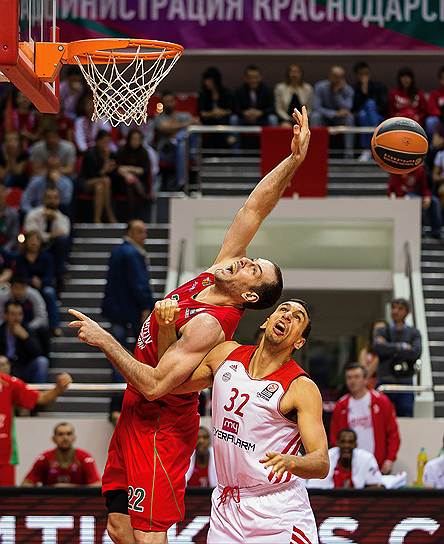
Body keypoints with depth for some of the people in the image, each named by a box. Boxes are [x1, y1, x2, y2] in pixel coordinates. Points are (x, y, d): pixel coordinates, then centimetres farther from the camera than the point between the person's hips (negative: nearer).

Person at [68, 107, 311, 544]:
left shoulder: (209, 324, -24)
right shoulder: (214, 275, 0)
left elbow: (154, 385, -30)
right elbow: (254, 209, 0)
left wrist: (105, 341, -26)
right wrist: (292, 162, -10)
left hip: (160, 426, -9)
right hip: (136, 415, 9)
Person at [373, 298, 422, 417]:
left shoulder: (413, 333, 10)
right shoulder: (383, 331, 10)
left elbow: (416, 352, -8)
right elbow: (378, 348, -11)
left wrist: (390, 349, -8)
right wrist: (402, 346, -8)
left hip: (405, 382, 0)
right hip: (386, 382, 0)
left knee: (406, 415, -5)